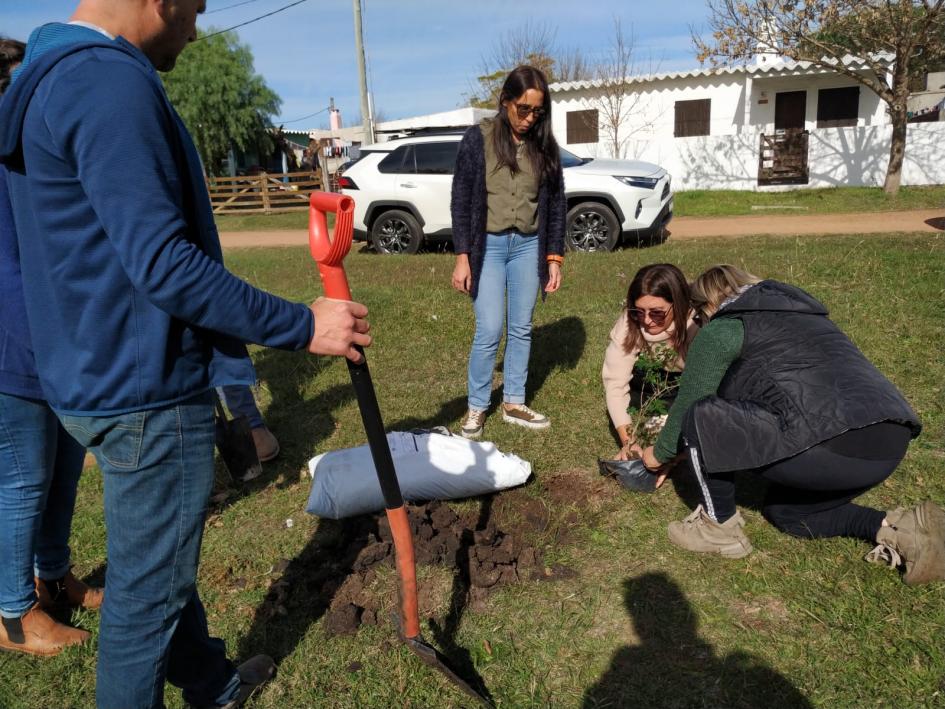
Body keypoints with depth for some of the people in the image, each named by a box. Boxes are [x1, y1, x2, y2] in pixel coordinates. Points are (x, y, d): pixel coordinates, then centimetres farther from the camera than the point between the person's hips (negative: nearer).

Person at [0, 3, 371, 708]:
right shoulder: (111, 83, -20)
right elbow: (164, 267, -27)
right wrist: (301, 326, -20)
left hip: (102, 377, 11)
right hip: (148, 393, -11)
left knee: (160, 564, 24)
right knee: (149, 587, 8)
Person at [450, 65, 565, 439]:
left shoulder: (544, 145, 5)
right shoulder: (478, 138, -4)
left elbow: (556, 202, 9)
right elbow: (461, 200, -5)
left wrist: (554, 257, 4)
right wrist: (462, 257, -9)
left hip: (528, 245, 4)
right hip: (488, 245, -3)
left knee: (522, 329, 8)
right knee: (489, 332, -5)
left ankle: (513, 403, 22)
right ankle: (476, 407, 12)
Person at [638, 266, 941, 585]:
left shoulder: (722, 329, 4)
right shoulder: (793, 313, 30)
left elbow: (687, 403, 10)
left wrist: (660, 453, 28)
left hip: (833, 446, -9)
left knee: (701, 418, 1)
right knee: (784, 510, 28)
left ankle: (721, 527, 13)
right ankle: (901, 529, 12)